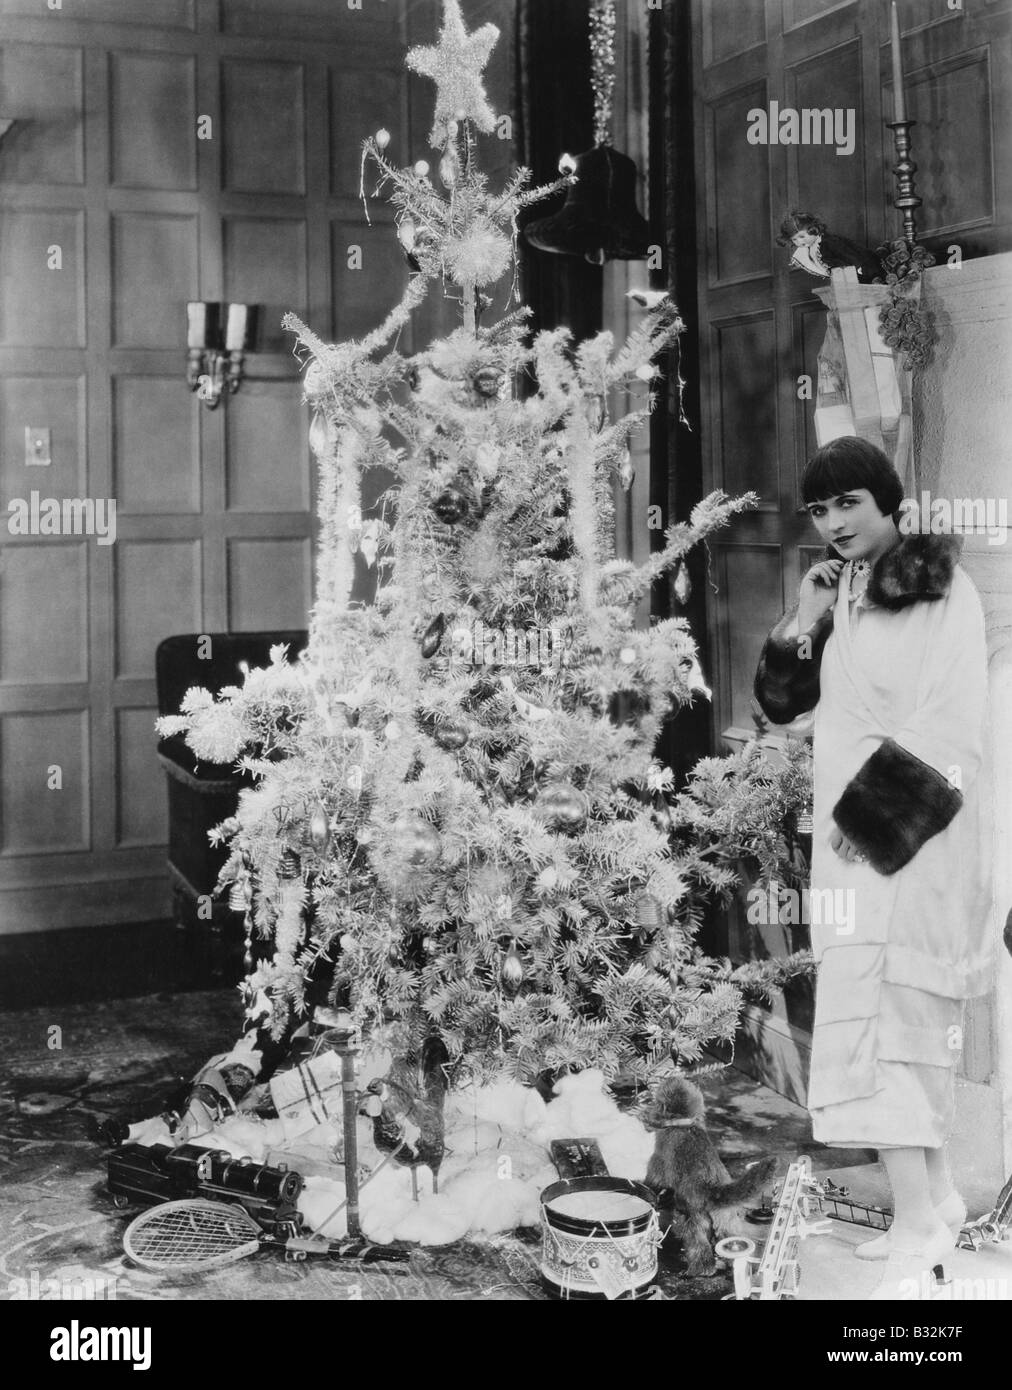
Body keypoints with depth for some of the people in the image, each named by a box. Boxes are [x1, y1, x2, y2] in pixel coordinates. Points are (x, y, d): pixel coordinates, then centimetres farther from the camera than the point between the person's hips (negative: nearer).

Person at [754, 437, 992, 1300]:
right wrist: (805, 620, 1)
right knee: (907, 1031, 11)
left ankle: (917, 1234, -13)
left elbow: (951, 723, -14)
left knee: (882, 1024, -14)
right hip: (853, 833, 7)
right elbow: (780, 703, 15)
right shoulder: (842, 594, 14)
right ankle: (937, 1201, 20)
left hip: (909, 833, -7)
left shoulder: (941, 590, -7)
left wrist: (880, 808, -17)